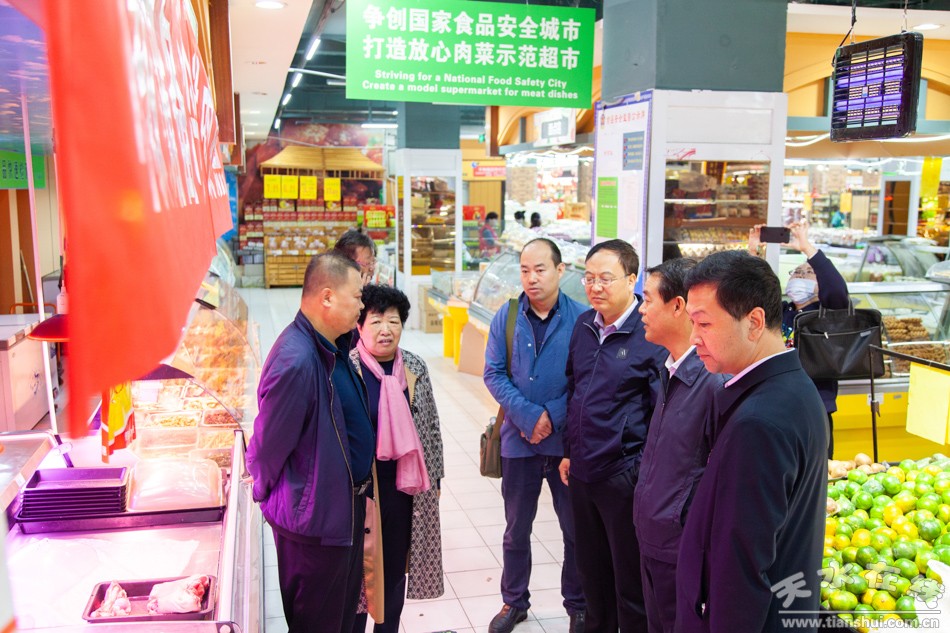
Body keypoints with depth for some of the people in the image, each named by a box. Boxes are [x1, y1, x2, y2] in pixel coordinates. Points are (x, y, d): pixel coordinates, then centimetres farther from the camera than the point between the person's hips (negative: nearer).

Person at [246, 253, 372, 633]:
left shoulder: (334, 348, 1)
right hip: (314, 519, -9)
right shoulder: (296, 362, -31)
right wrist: (269, 493, -4)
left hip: (345, 507, 9)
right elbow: (269, 444, -22)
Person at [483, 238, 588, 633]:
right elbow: (494, 374, -5)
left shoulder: (581, 319, -9)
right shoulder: (506, 318, -2)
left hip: (567, 441, -1)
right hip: (519, 439, 2)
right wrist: (527, 415, -16)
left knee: (576, 528, 12)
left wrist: (553, 415, -17)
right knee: (516, 529, 16)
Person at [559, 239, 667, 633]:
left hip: (623, 476, -6)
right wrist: (569, 451, 14)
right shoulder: (583, 326, 5)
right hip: (582, 470, 6)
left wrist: (644, 470, -14)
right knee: (591, 568, 21)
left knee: (630, 578, 9)